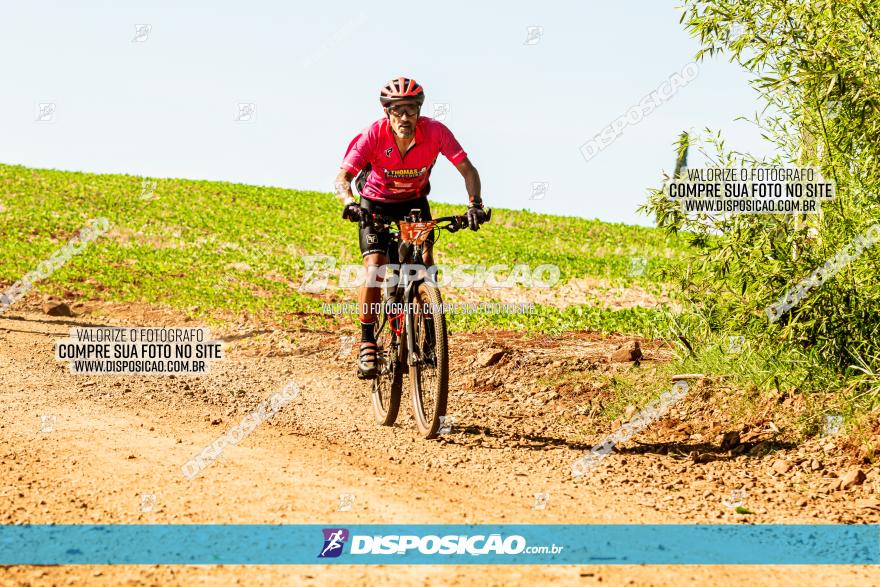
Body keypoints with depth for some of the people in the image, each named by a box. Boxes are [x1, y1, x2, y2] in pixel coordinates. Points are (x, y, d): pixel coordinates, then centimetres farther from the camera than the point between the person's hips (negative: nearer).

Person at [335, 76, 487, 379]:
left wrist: (474, 204, -40)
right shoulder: (374, 134, -29)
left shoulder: (435, 131, -27)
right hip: (376, 202, -2)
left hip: (414, 201, 2)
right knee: (374, 268, -18)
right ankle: (367, 342, -8)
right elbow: (343, 176, -32)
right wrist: (349, 202, -52)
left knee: (425, 263, -18)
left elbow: (467, 170, -24)